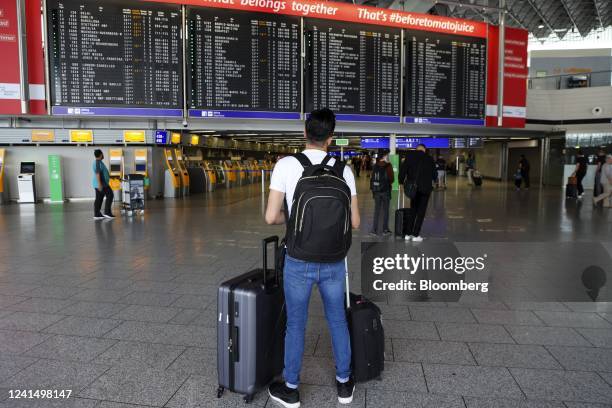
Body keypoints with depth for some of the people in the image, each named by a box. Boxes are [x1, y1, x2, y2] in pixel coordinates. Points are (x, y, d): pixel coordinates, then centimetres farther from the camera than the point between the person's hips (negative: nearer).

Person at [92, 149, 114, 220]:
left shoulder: (97, 162, 17)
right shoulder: (98, 162, -15)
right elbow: (97, 174, -22)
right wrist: (99, 184, -26)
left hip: (99, 184, 10)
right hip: (101, 183, -10)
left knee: (99, 199, 7)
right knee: (110, 195, -7)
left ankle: (97, 214, 7)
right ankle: (107, 212, -8)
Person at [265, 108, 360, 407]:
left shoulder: (286, 165, -11)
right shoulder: (343, 169, -3)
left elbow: (271, 217, -13)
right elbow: (354, 222, -1)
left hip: (299, 261, -2)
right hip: (334, 261, 2)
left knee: (296, 324, 14)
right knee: (338, 321, 20)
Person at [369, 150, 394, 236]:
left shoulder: (375, 166, 4)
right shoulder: (388, 166, -10)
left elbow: (372, 178, 6)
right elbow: (391, 178, -11)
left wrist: (373, 189, 12)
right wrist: (389, 182, 10)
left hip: (376, 191, 4)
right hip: (385, 190, -4)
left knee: (376, 210, 8)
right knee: (385, 210, 6)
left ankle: (374, 230, 6)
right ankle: (385, 229, 10)